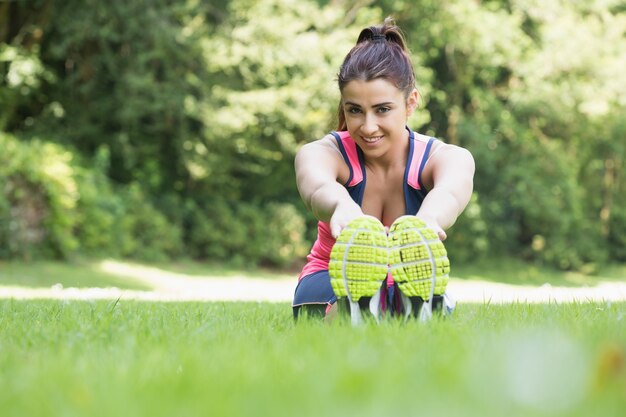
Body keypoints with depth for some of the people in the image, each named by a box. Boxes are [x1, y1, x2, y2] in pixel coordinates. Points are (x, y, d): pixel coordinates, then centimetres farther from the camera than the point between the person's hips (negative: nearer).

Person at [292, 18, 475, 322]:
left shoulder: (447, 158, -20)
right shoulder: (324, 153, -22)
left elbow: (451, 191, -48)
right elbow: (316, 185, -49)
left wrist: (425, 219, -74)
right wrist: (344, 208, -76)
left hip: (412, 284, 4)